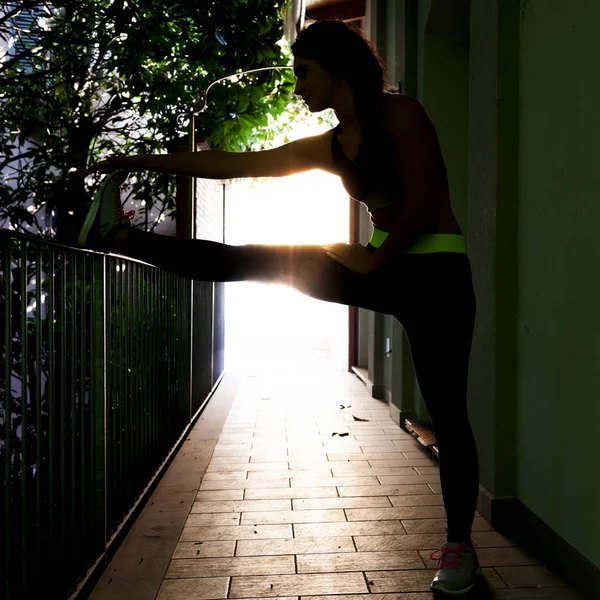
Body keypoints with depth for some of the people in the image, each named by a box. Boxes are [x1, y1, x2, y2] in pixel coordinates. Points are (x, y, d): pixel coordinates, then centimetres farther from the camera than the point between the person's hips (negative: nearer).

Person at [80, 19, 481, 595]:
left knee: (446, 414, -2)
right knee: (261, 261, -4)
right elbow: (234, 164, 10)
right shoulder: (328, 147, 11)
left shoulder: (399, 115, -7)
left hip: (434, 273, -5)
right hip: (383, 270, 6)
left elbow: (420, 205, -15)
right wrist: (143, 160, 10)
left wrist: (373, 260, -6)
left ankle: (459, 547, 13)